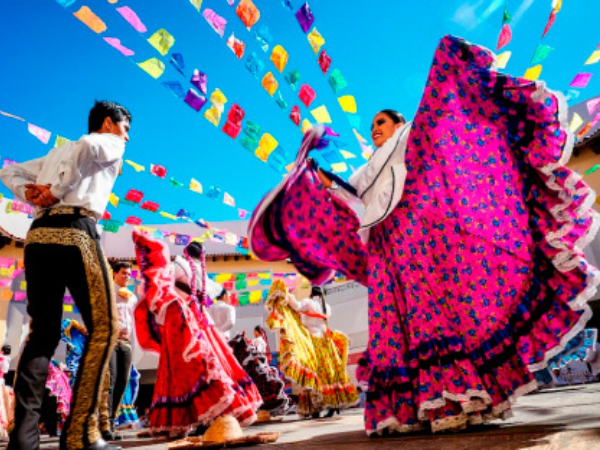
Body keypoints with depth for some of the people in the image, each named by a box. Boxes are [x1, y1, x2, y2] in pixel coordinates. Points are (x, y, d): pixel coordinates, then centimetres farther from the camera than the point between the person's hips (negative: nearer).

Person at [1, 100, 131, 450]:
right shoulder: (111, 143, 12)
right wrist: (58, 191, -7)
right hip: (76, 231, -7)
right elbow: (88, 146, -12)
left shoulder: (56, 153, 33)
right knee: (104, 327, -3)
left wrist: (31, 194, 12)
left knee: (43, 332, 8)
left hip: (38, 235, 7)